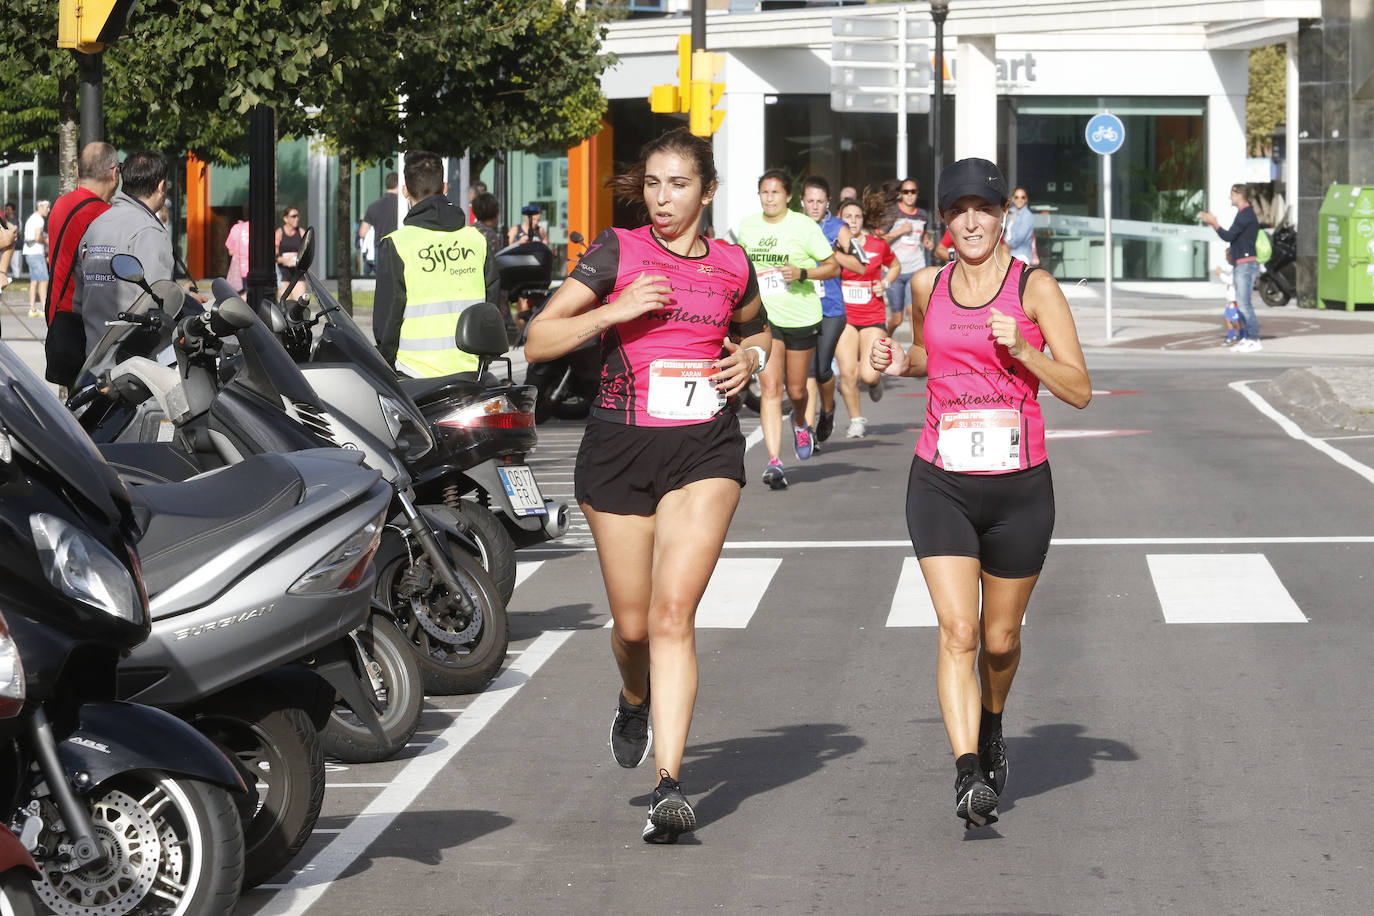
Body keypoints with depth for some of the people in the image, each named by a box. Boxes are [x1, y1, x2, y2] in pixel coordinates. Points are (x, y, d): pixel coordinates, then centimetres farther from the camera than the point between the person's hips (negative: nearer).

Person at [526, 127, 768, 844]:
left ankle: (668, 785, -19)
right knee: (633, 623, 8)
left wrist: (751, 354, 6)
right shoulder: (617, 252, 0)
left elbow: (754, 328, 29)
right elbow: (537, 342, -3)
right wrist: (617, 310, -16)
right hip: (621, 444, 0)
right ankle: (635, 701, 45)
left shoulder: (731, 267, 7)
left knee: (673, 610, -16)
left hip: (706, 448, 0)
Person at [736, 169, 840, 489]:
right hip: (765, 318, 1)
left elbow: (833, 267, -3)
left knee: (796, 390, 9)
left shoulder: (804, 226, -7)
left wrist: (802, 273, -19)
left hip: (802, 317, -1)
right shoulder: (748, 227, 4)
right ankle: (774, 461, -17)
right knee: (770, 388, -12)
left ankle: (800, 424, 46)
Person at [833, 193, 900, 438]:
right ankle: (856, 420, 13)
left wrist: (886, 283, 2)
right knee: (848, 372, -8)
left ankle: (876, 380, 27)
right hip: (844, 316, 0)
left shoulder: (878, 245, 3)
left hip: (873, 317, 0)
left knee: (868, 375, -12)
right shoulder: (834, 245, -1)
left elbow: (895, 266, 20)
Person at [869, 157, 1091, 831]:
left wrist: (1021, 350, -20)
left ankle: (991, 726, 44)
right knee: (957, 632, -15)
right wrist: (900, 362, 7)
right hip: (941, 484, 1)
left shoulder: (1034, 287, -4)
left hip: (1019, 485, -1)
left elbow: (1080, 390, -6)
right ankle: (969, 777, -22)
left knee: (1000, 637, 13)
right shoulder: (927, 287, 6)